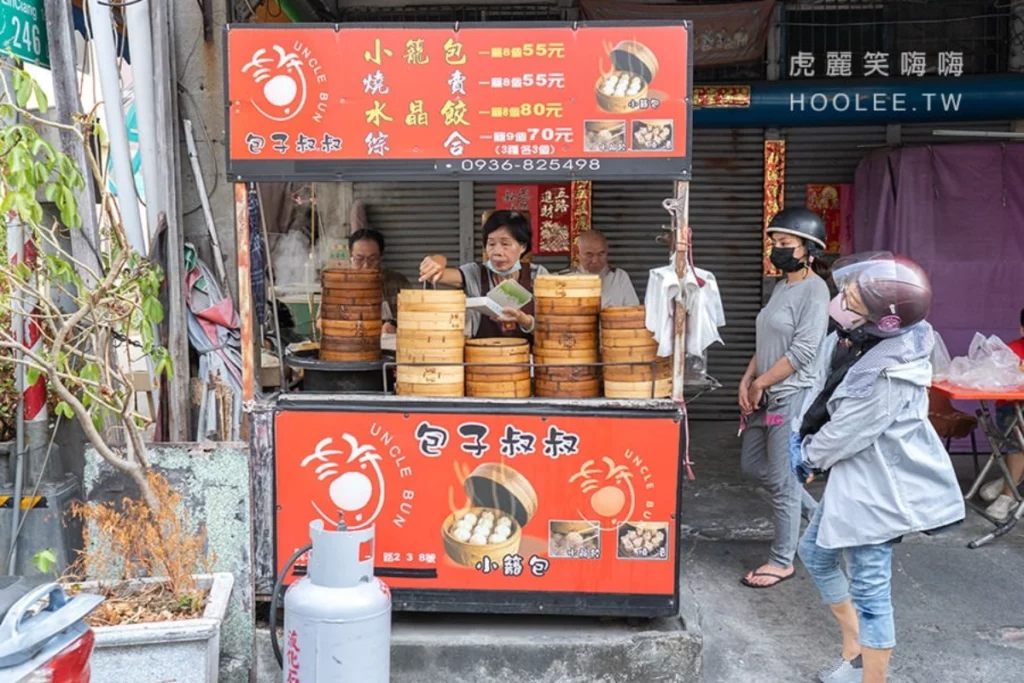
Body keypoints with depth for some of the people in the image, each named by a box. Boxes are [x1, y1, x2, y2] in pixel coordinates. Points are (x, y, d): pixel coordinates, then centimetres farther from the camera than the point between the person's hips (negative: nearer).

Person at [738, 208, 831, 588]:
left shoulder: (815, 290, -13)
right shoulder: (781, 287, 14)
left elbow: (803, 351, -20)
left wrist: (761, 382, -14)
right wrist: (747, 380, 4)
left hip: (793, 396, -10)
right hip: (766, 396, 10)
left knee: (781, 479, -1)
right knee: (752, 464, 17)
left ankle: (782, 561, 14)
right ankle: (815, 512, 34)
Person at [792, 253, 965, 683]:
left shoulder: (893, 371, -30)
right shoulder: (848, 336, -5)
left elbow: (847, 432, -21)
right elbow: (821, 386, 10)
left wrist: (808, 457, -5)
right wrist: (800, 435, 0)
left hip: (881, 482, -10)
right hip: (854, 473, 10)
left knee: (868, 587, -1)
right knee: (815, 551, 21)